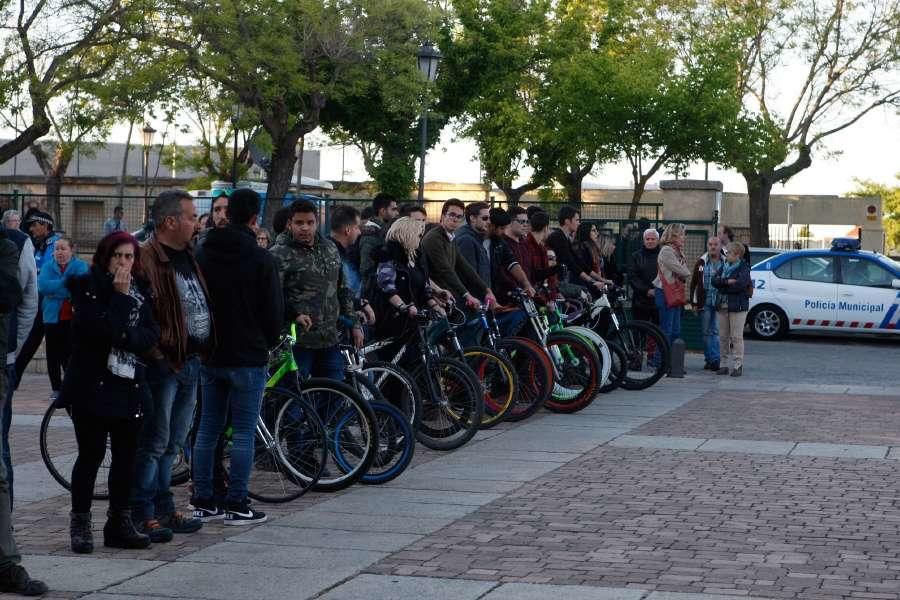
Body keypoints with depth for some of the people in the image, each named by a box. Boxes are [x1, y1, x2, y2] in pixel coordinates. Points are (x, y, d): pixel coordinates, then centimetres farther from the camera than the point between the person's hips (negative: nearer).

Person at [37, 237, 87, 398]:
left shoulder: (80, 266, 1)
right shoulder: (48, 267, 9)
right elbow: (42, 286, -8)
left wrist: (54, 289, -12)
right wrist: (65, 283, -13)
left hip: (73, 318, -3)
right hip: (52, 317, 3)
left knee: (70, 354, -8)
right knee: (53, 355, 6)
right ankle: (56, 388, 17)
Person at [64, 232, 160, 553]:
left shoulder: (140, 291, 11)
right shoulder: (87, 287, -5)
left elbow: (151, 335, 1)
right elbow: (100, 329, -19)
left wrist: (125, 336, -15)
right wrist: (120, 296, -16)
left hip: (130, 386, 5)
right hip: (92, 385, -5)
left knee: (126, 456, 7)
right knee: (91, 454, -1)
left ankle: (119, 522, 16)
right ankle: (80, 524, 9)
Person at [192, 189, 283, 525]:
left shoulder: (202, 256, 5)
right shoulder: (261, 259, -11)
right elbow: (274, 310, -8)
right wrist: (267, 343, 10)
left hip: (209, 355, 5)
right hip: (248, 358, -5)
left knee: (207, 429, 10)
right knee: (244, 432, 0)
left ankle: (203, 503, 12)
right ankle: (236, 506, 1)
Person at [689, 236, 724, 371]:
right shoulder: (701, 262, 8)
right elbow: (693, 283, 10)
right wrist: (694, 302, 5)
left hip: (721, 303, -2)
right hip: (705, 303, 2)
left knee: (717, 331, -6)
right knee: (706, 332, 6)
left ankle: (715, 359, -6)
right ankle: (709, 360, 13)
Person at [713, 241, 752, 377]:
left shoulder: (743, 268, -4)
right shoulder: (724, 267, 15)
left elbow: (740, 284, -19)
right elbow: (714, 281, 3)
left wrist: (722, 284, -10)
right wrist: (728, 282, -14)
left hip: (738, 306, -6)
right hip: (723, 305, 6)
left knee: (737, 337, -6)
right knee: (723, 336, 7)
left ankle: (737, 366, -2)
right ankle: (724, 364, 13)